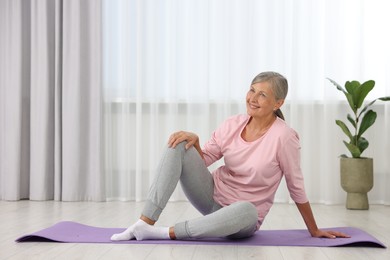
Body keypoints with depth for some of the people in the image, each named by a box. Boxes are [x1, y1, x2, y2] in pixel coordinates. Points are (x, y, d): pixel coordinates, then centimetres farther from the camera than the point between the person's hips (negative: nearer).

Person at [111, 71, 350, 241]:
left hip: (242, 215, -4)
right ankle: (145, 222, -24)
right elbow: (203, 160, 5)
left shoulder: (283, 136, -18)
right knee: (179, 145, -18)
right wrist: (194, 140, -16)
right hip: (212, 197, 4)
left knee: (247, 211, -43)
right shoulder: (233, 124, -3)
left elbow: (296, 187, -8)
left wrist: (314, 231, -1)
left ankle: (165, 233, -28)